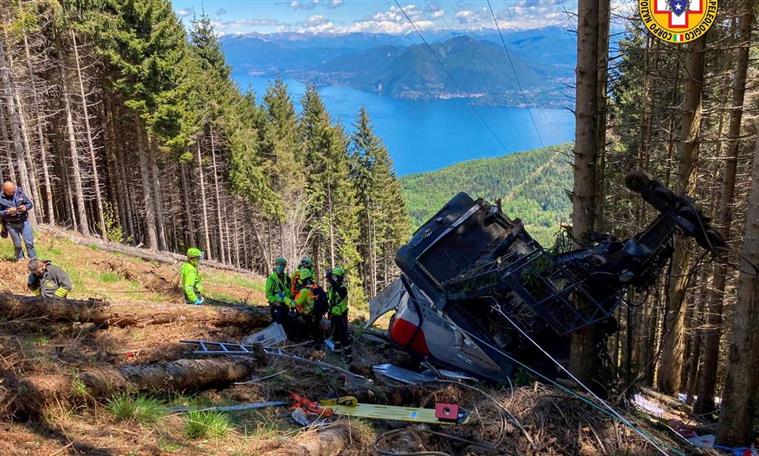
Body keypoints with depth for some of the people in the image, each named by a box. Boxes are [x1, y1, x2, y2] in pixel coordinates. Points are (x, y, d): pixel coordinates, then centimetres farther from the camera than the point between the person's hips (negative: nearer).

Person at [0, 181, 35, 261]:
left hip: (24, 221, 1)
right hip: (11, 224, -1)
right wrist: (8, 211, -24)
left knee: (29, 242, 0)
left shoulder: (19, 193, -4)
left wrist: (25, 207, -17)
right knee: (17, 244, 7)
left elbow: (30, 204, 3)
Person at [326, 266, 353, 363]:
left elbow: (338, 290, -44)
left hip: (341, 316, -8)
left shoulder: (343, 288, -19)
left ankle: (349, 355, -2)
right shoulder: (331, 287, 4)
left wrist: (330, 279, -53)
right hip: (334, 315, 8)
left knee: (344, 335, -7)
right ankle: (337, 351, 37)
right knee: (335, 334, 21)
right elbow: (327, 299, 18)